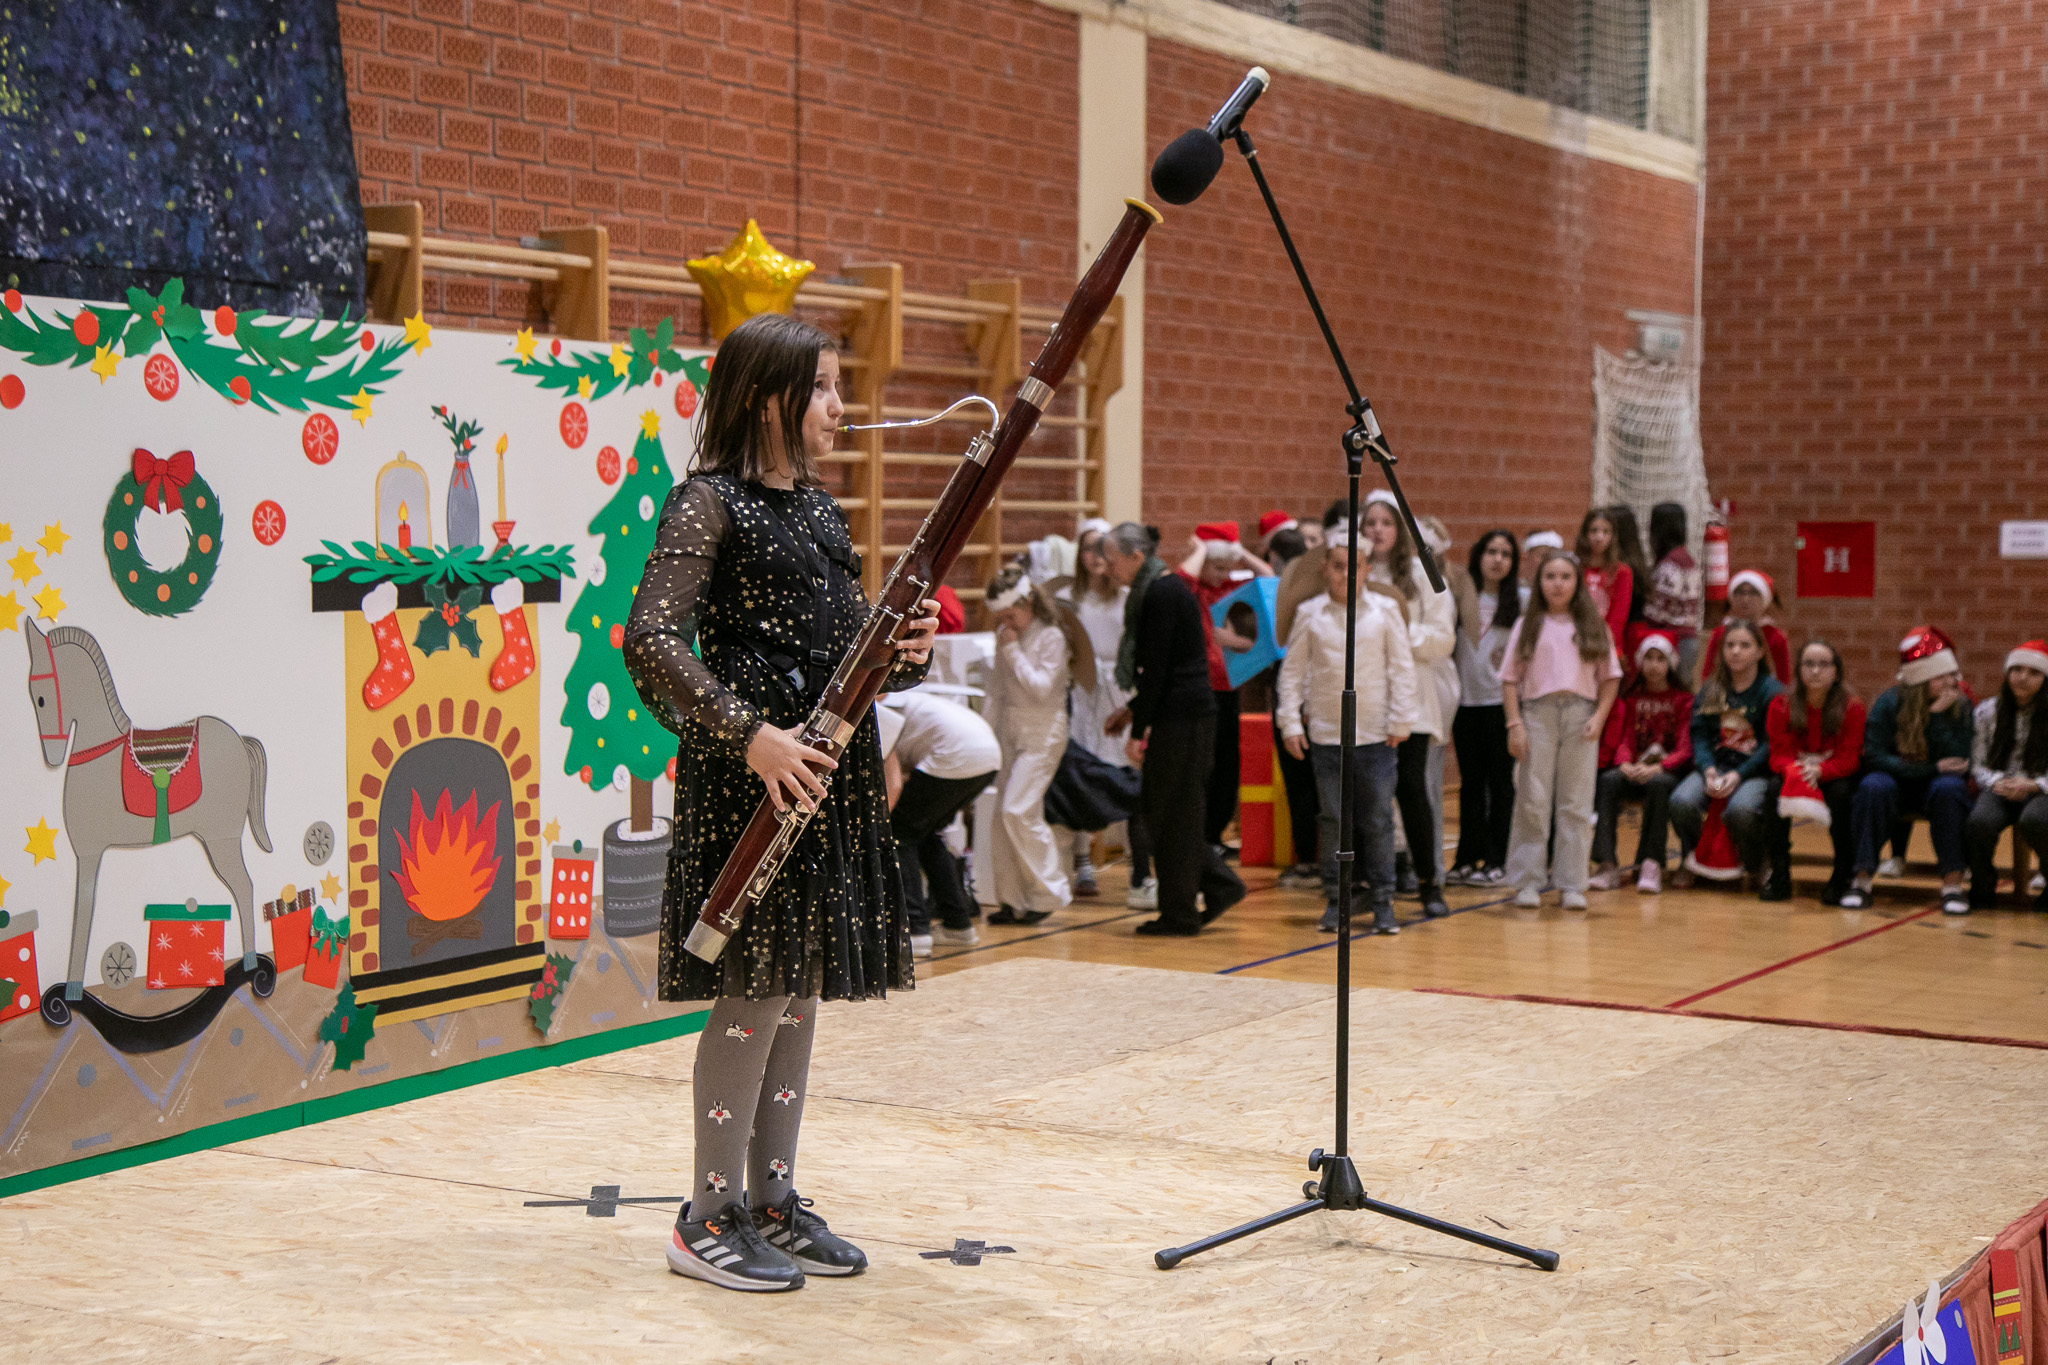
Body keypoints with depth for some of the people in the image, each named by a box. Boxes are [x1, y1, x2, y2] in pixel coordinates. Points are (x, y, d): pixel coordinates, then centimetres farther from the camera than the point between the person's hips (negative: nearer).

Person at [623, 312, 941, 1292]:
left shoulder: (819, 508, 16)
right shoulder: (711, 503, -9)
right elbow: (650, 640, -18)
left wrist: (906, 651, -2)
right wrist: (748, 734, -24)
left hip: (831, 773, 8)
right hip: (751, 776, -8)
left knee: (800, 991, 11)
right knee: (753, 990, -6)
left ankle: (773, 1201, 20)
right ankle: (710, 1219, 4)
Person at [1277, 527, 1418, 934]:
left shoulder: (1385, 610, 3)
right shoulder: (1309, 614, 4)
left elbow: (1402, 668, 4)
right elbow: (1292, 671, 7)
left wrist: (1400, 721, 0)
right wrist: (1291, 723, 0)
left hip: (1376, 734, 0)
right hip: (1325, 734, 0)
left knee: (1378, 821, 2)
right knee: (1334, 820, 5)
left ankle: (1382, 902, 10)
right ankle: (1334, 901, 13)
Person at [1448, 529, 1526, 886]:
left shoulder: (1522, 599, 2)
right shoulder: (1460, 594, 8)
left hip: (1502, 699, -3)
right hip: (1466, 698, 3)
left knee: (1499, 780, 0)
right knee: (1470, 780, 7)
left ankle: (1496, 860, 5)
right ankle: (1468, 857, 13)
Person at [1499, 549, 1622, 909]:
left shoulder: (1593, 626, 11)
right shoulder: (1527, 626, 8)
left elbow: (1610, 677, 9)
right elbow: (1510, 679, 4)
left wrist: (1599, 716, -4)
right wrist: (1514, 723, -5)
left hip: (1580, 714, 1)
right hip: (1537, 713, -1)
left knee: (1576, 804, 1)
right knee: (1532, 801, -2)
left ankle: (1571, 884, 6)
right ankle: (1527, 882, 4)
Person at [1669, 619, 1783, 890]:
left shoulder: (1770, 690, 2)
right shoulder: (1711, 690, 14)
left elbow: (1771, 744, -6)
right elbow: (1699, 735, 7)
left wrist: (1738, 775, -18)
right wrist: (1708, 770, -13)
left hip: (1755, 771, -3)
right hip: (1715, 765, 4)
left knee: (1740, 810, -37)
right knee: (1681, 802, -28)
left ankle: (1756, 867, -4)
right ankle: (1691, 861, 3)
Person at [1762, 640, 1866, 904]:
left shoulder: (1852, 707, -13)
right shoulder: (1780, 705, -9)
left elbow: (1848, 758, -16)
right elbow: (1779, 754, -11)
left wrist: (1819, 771, -36)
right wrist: (1794, 773, -36)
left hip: (1834, 776, -1)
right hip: (1794, 771, 2)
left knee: (1840, 793, -34)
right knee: (1775, 787, -30)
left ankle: (1843, 876, -19)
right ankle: (1779, 874, -19)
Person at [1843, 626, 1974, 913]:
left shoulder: (1960, 706, -5)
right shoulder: (1889, 704, -9)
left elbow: (1959, 761, -14)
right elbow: (1874, 757, -16)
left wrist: (1938, 715, -23)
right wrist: (1931, 769, -21)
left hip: (1935, 786, 1)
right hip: (1897, 784, -1)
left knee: (1950, 788, -33)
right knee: (1874, 786, -34)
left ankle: (1953, 884, -30)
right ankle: (1862, 879, -29)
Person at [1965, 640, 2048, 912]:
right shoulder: (1987, 711, 9)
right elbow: (1976, 764, 7)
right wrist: (1998, 783, -12)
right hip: (1997, 789, 1)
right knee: (1980, 821, -36)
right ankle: (1983, 889, -7)